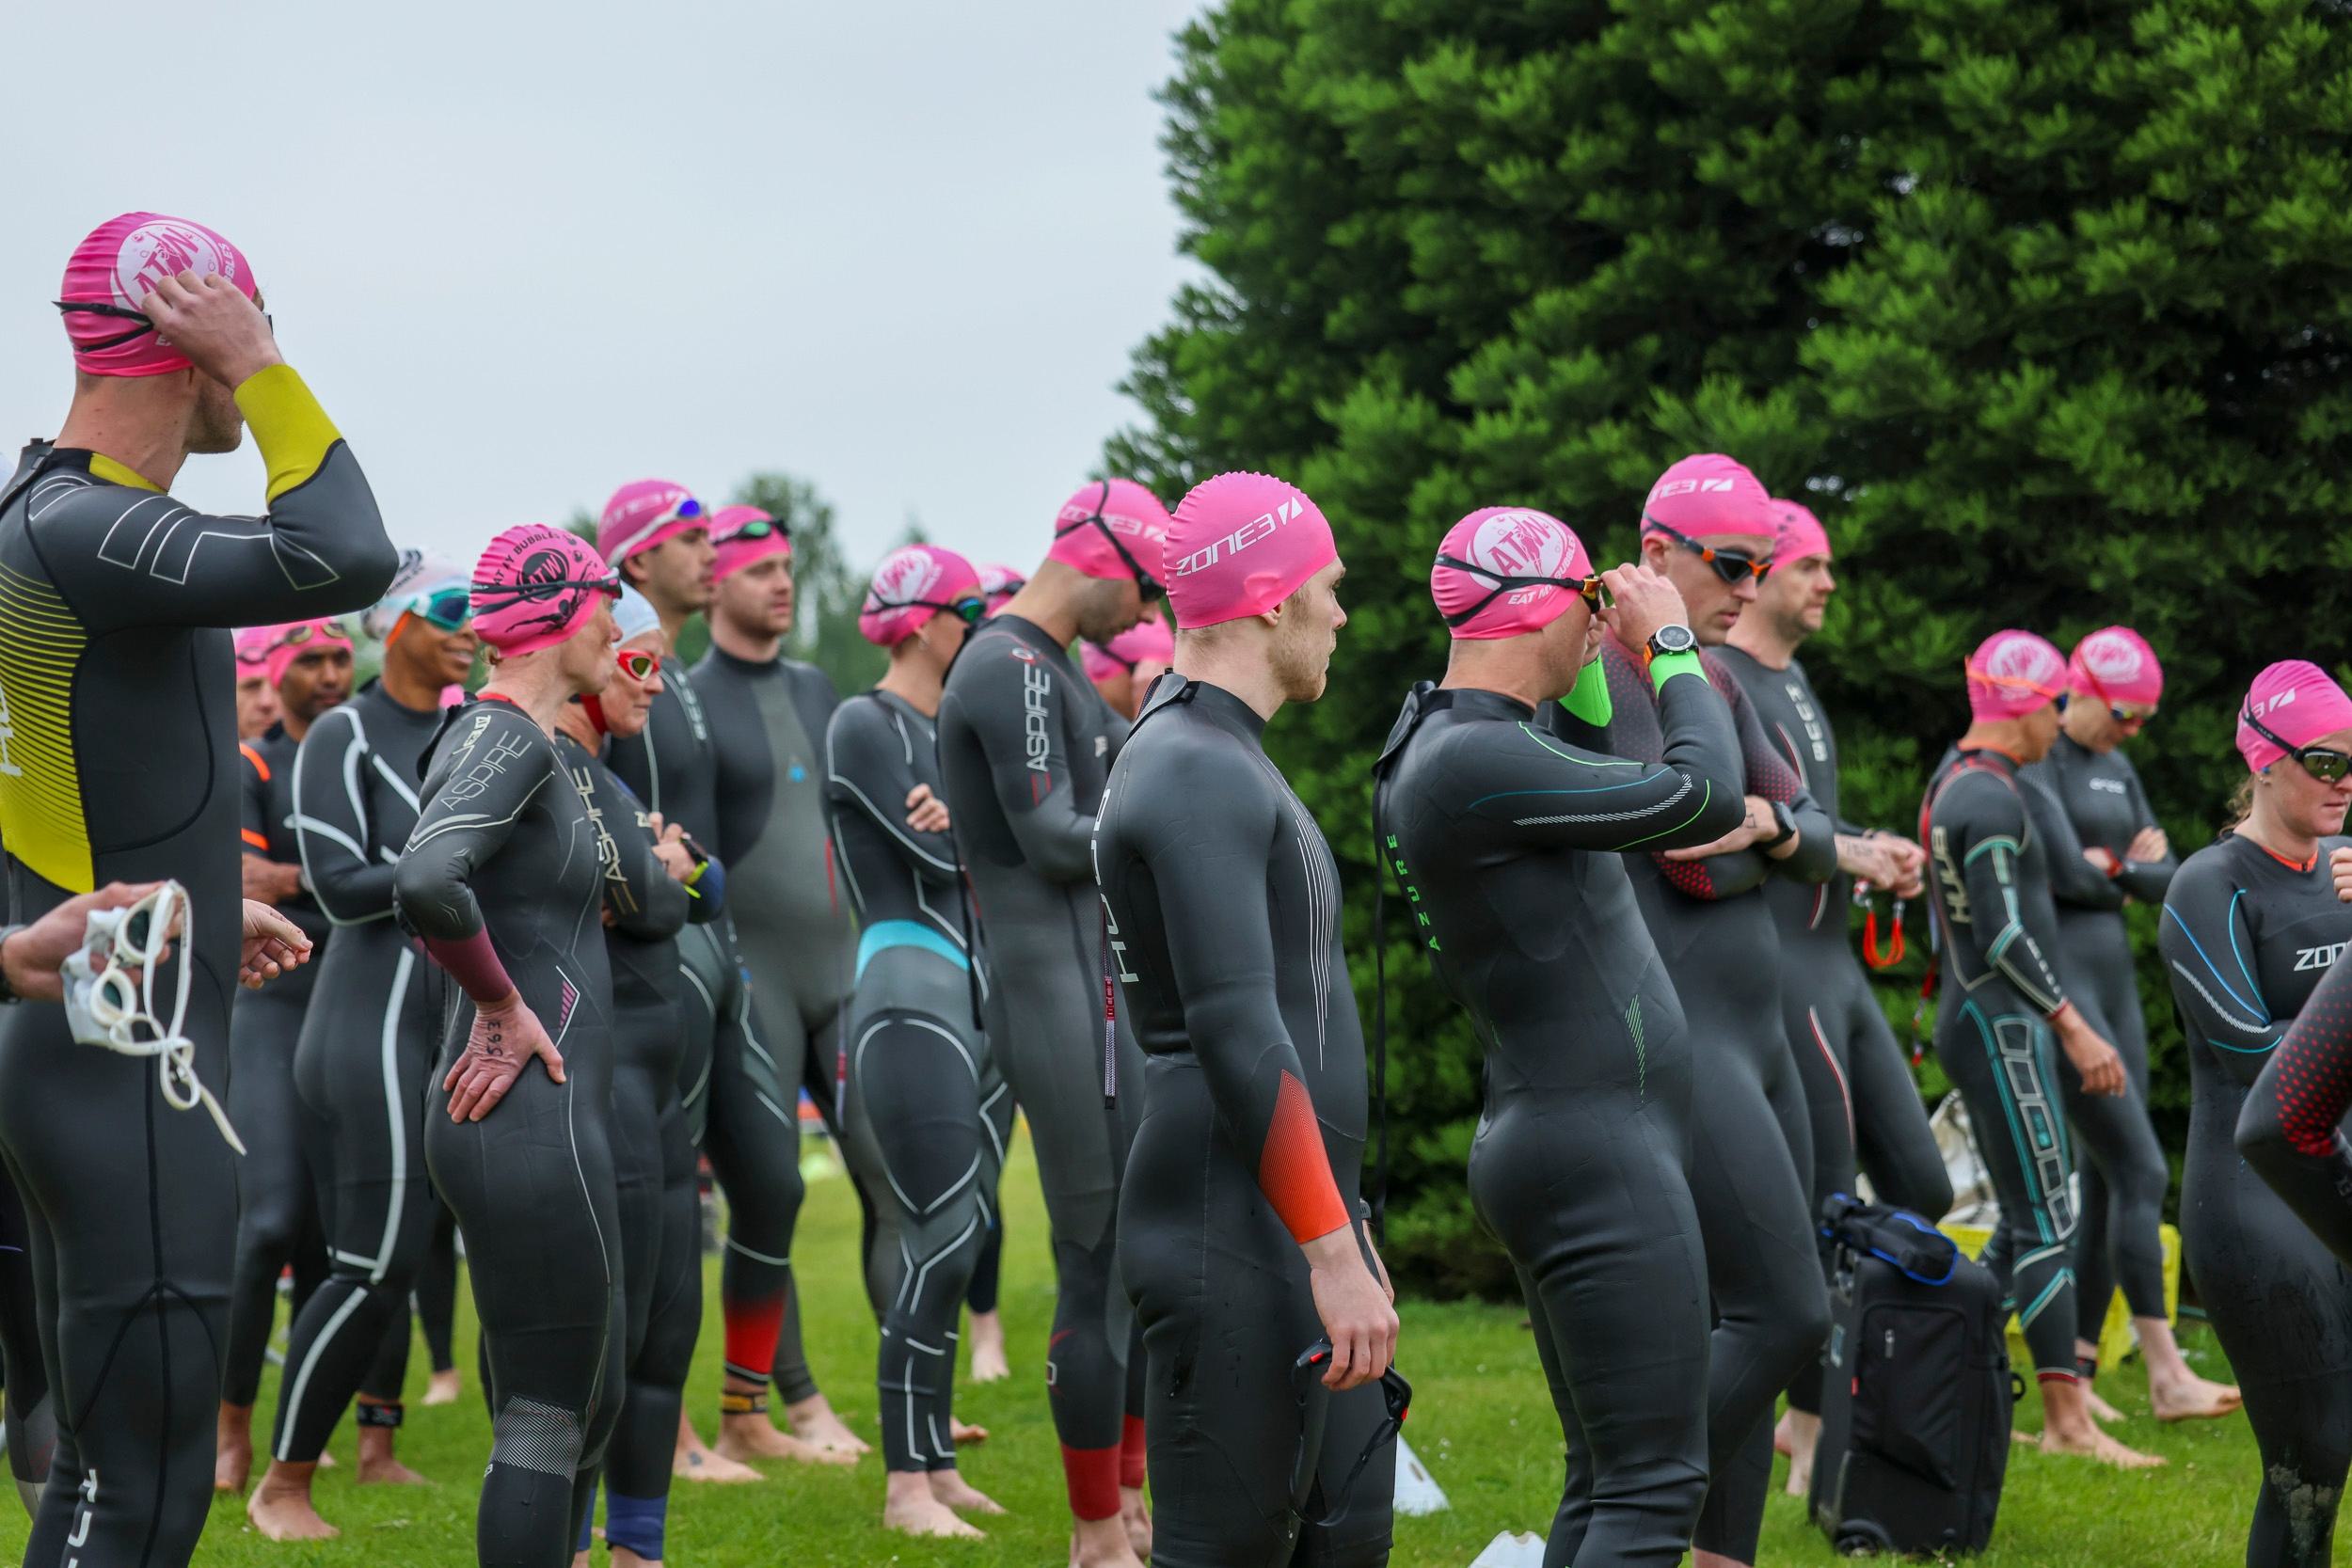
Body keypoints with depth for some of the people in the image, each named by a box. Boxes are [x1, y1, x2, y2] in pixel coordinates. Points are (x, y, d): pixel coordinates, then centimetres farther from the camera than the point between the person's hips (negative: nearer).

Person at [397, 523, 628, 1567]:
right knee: (545, 1429, -6)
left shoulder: (509, 736, 16)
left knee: (590, 1409, 17)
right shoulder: (509, 738, -15)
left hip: (552, 1118, 11)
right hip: (532, 1119, -11)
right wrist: (504, 1005, -19)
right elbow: (425, 884, -33)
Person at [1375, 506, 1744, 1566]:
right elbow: (1706, 798, -18)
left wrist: (1589, 668, 18)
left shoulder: (1440, 739, 12)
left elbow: (1592, 774, 30)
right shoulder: (1474, 760, -19)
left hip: (1551, 1144, 11)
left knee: (1611, 1480, 15)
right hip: (1598, 1152, -11)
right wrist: (1670, 644, -5)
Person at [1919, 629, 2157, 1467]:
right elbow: (2003, 937, -21)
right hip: (2000, 1023, -11)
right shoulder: (1990, 797, -15)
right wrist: (2075, 1029, -19)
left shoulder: (1952, 780, 17)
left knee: (2025, 1223, 13)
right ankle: (2068, 1422, -14)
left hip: (1974, 1019, 11)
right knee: (2049, 1224, -12)